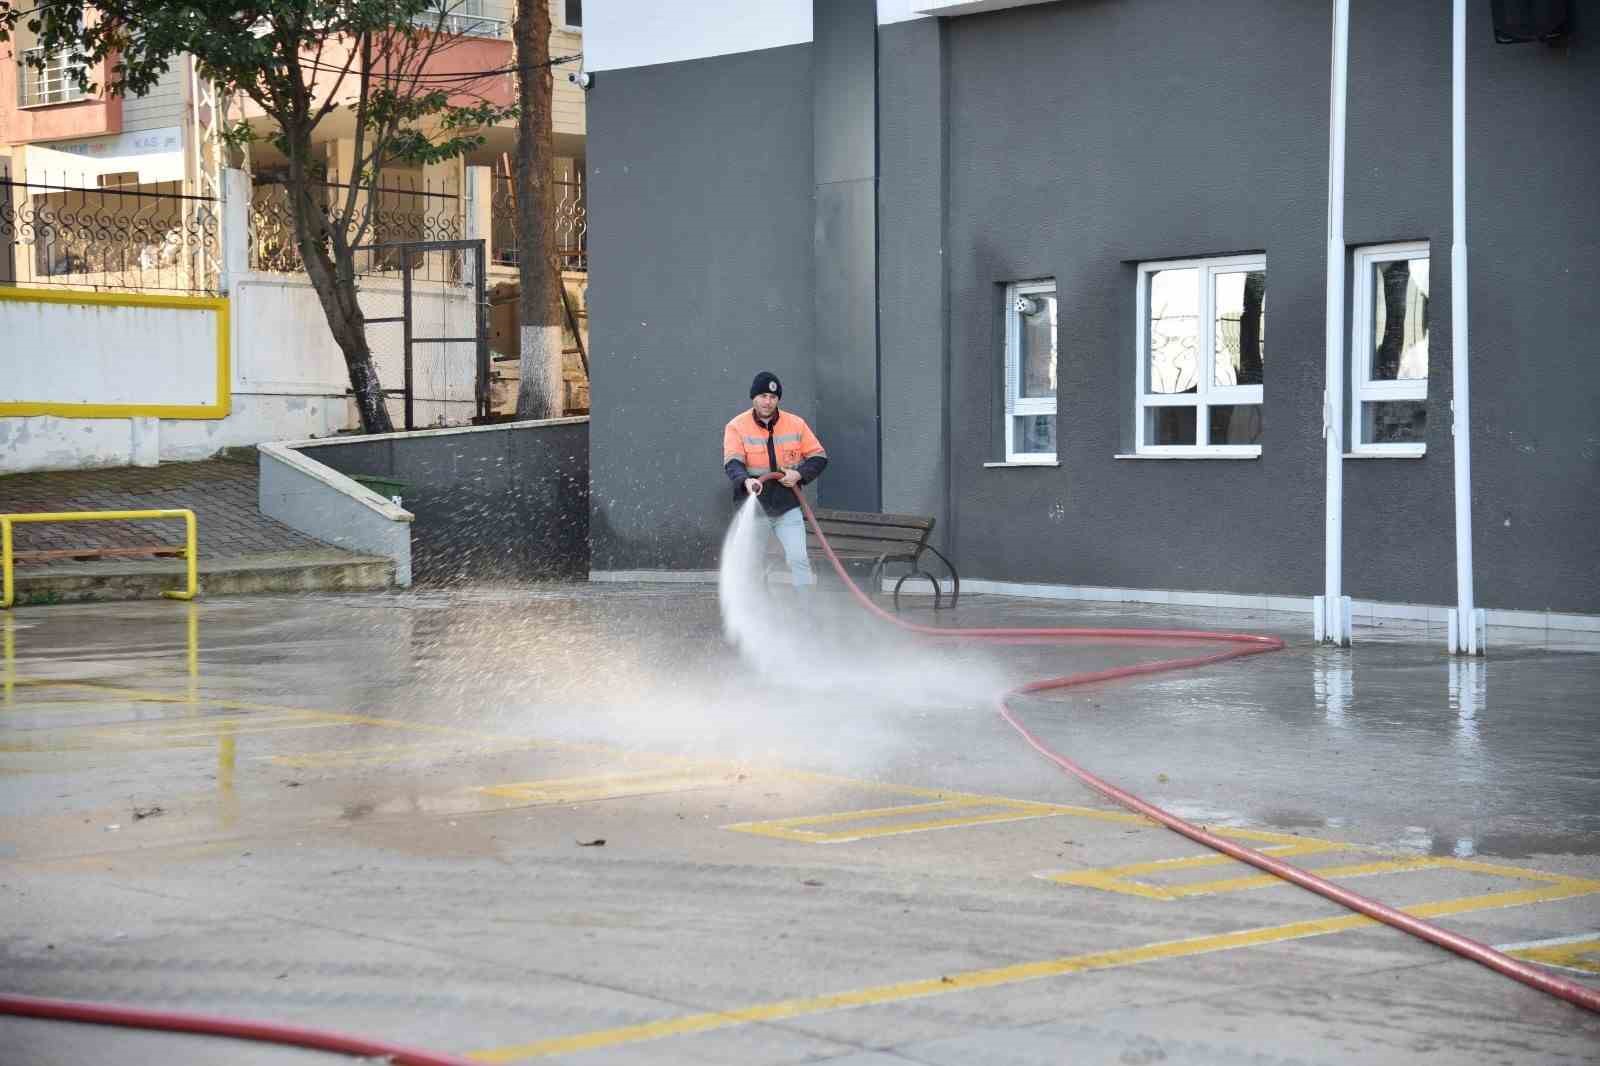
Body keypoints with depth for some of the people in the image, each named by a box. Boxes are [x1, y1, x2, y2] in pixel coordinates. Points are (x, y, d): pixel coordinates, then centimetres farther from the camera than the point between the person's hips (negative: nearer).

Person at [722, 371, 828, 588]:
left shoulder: (796, 424, -1)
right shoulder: (736, 427, -7)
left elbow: (819, 457, 5)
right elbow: (732, 463, -21)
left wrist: (799, 474, -14)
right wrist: (746, 481, -42)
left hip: (787, 507, 1)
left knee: (798, 559, -6)